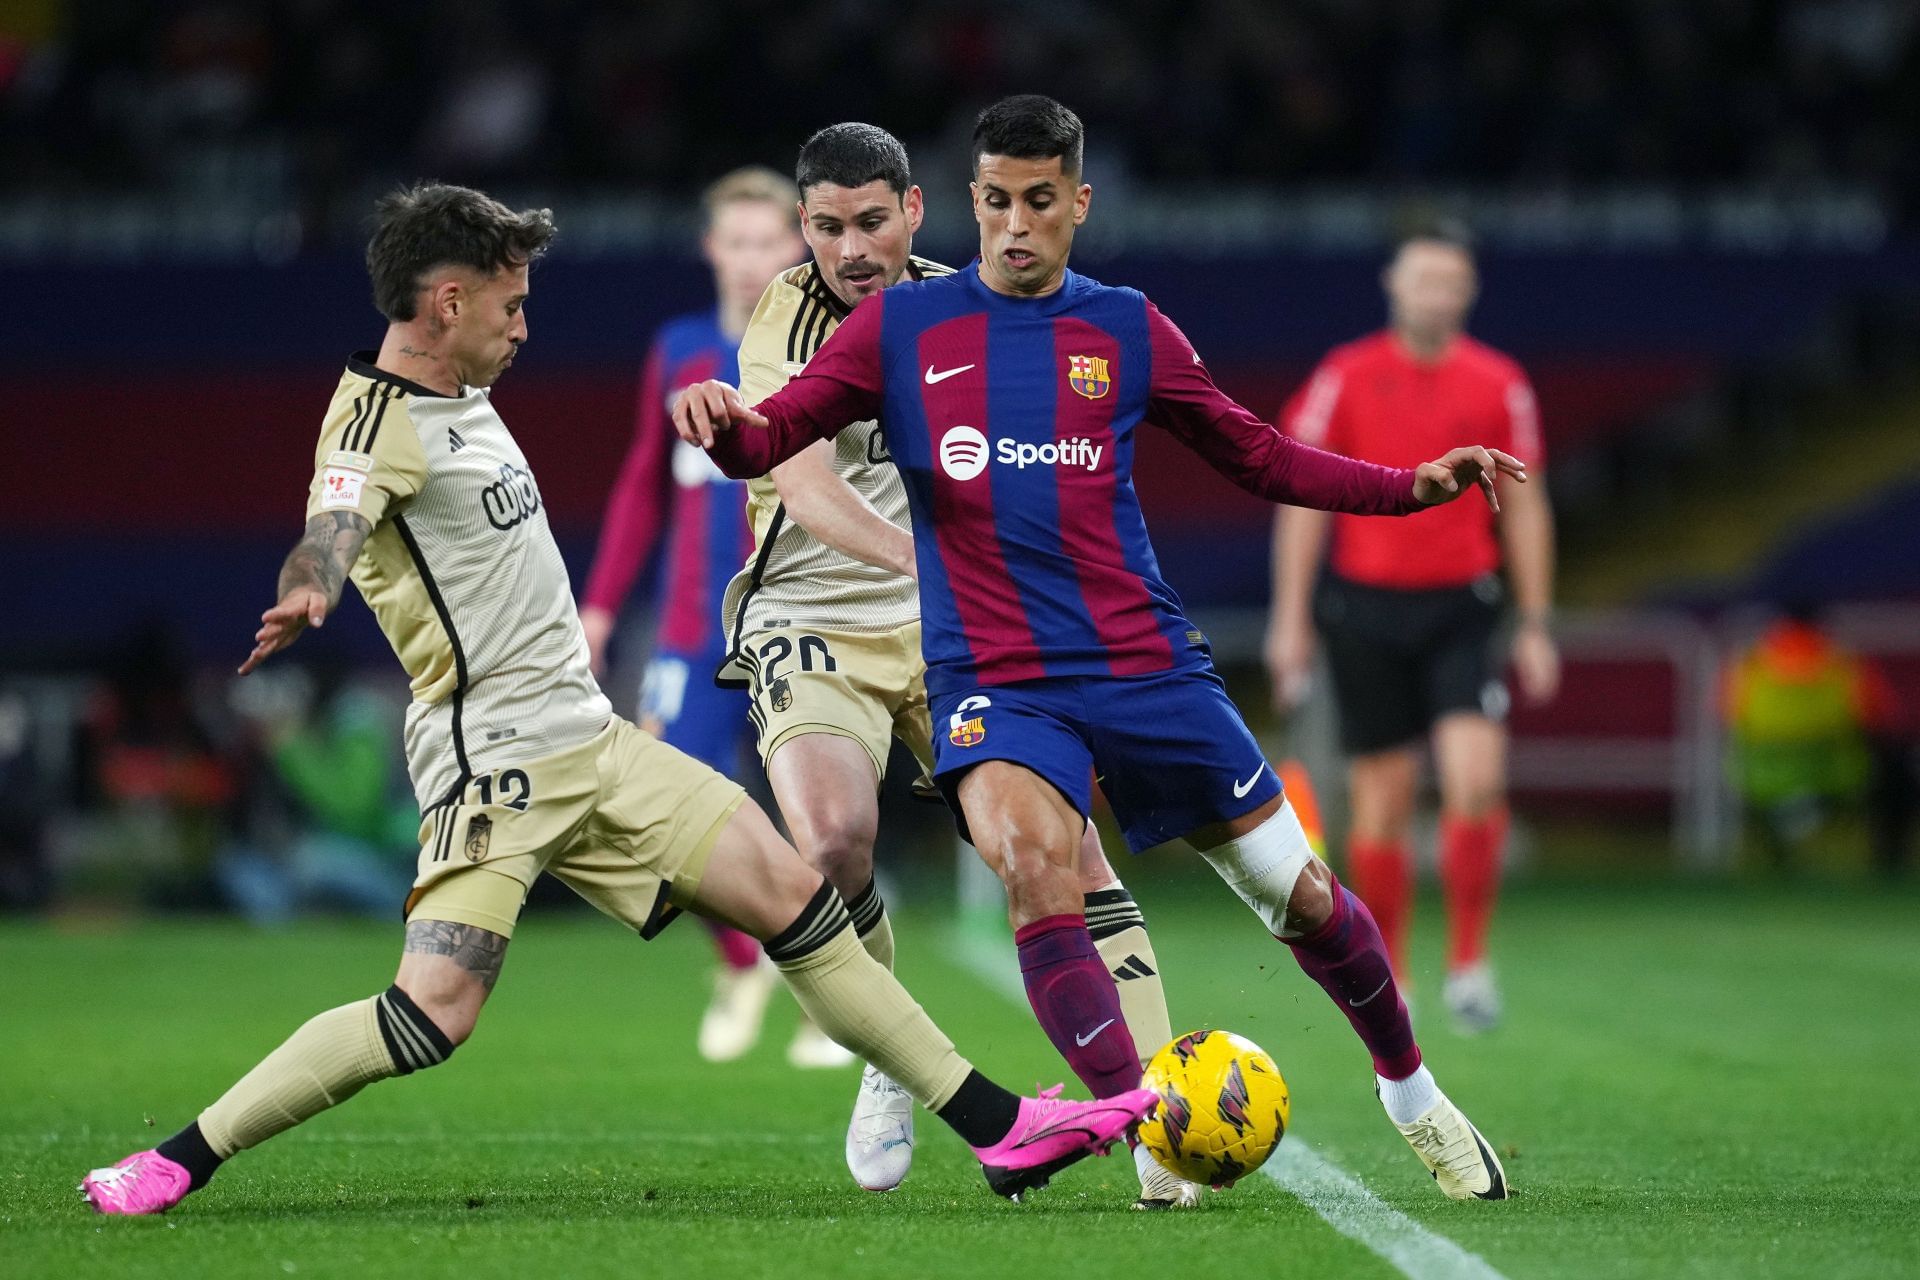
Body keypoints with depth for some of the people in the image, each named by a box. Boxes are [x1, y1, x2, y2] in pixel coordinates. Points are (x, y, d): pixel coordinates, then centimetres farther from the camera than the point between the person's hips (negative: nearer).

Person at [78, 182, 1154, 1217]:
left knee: (799, 901, 6)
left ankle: (1001, 1130, 11)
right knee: (436, 1016, -21)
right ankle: (175, 1166, -10)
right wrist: (304, 597, -57)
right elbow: (334, 526, -35)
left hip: (593, 743, 9)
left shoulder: (463, 398, 14)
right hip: (496, 760, -9)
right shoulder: (382, 422, -15)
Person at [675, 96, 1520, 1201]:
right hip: (992, 682, -2)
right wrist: (722, 421, -25)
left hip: (1144, 664, 2)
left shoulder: (1127, 330, 8)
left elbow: (1261, 458, 16)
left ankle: (1414, 1097, 32)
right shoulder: (902, 326, 4)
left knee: (1300, 895, 6)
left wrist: (1415, 484, 6)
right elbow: (768, 440, -1)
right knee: (1034, 855, -33)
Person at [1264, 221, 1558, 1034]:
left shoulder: (1499, 386, 2)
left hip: (1461, 607, 0)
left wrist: (1535, 624, 5)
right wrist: (1291, 618, -1)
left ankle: (1468, 962, -5)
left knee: (1477, 780, -17)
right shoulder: (1346, 378, 0)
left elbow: (1523, 507, 8)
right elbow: (1305, 499, 3)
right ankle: (1386, 975, 16)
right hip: (1366, 604, 0)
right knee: (1381, 803, 2)